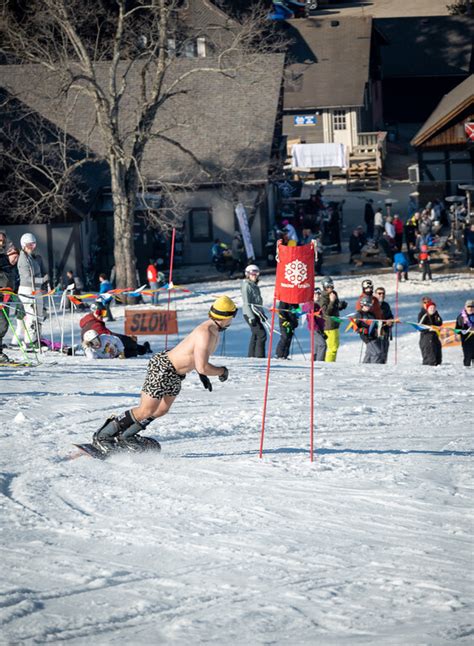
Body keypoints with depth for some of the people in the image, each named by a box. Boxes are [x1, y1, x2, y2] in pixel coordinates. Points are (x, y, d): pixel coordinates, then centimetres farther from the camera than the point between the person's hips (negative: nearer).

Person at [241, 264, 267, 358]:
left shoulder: (255, 286, 17)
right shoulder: (246, 286, -11)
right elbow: (246, 303, -17)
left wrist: (262, 314, 26)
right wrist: (251, 317, -22)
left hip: (256, 314, 9)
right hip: (250, 314, -9)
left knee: (255, 336, 11)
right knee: (262, 334, -13)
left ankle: (251, 356, 17)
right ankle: (260, 357, -12)